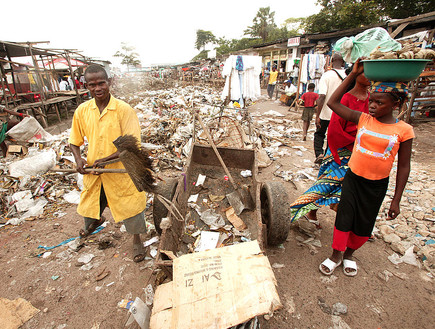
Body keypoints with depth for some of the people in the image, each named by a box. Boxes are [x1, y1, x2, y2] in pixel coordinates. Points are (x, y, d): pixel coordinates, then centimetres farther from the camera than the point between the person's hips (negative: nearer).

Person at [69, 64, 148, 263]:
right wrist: (78, 159, -9)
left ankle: (137, 241, 32)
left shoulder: (124, 110, -18)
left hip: (120, 170, -5)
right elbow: (74, 141, 9)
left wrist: (106, 160, -27)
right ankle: (95, 221, 64)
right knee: (90, 205, 28)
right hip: (93, 171, 6)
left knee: (129, 207, 6)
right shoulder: (82, 111, -3)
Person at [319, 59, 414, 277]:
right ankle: (336, 255, 27)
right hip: (353, 178, 1)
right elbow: (333, 103, -6)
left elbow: (403, 167, -3)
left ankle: (349, 254, 38)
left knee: (363, 225, 13)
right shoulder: (363, 119, -5)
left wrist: (396, 200, -2)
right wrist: (353, 74, -9)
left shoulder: (404, 130, -9)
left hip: (377, 185, 0)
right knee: (344, 218, 5)